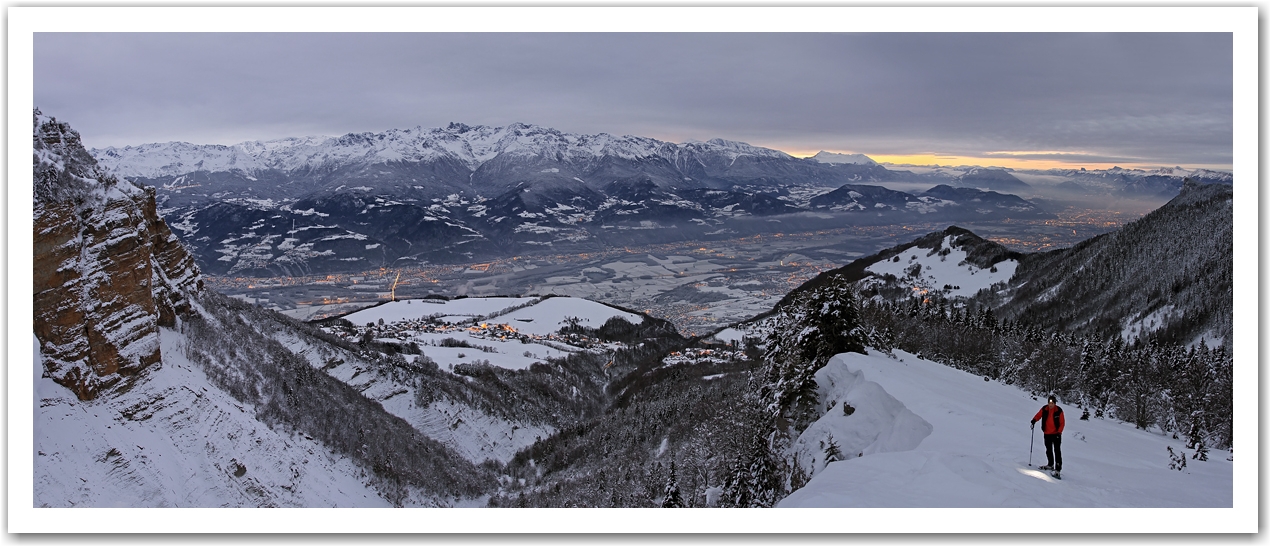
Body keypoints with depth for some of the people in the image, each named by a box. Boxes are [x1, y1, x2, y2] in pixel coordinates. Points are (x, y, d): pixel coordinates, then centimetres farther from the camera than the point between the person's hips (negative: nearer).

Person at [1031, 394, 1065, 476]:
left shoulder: (1059, 411, -11)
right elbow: (1038, 415, 10)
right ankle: (1050, 465, 33)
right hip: (1047, 434, 4)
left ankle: (1058, 469, -10)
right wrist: (1033, 421, -9)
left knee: (1057, 451, -8)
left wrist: (1059, 432, -13)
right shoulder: (1044, 409, -3)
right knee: (1048, 450, 16)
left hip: (1056, 434, -4)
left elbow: (1062, 423, -5)